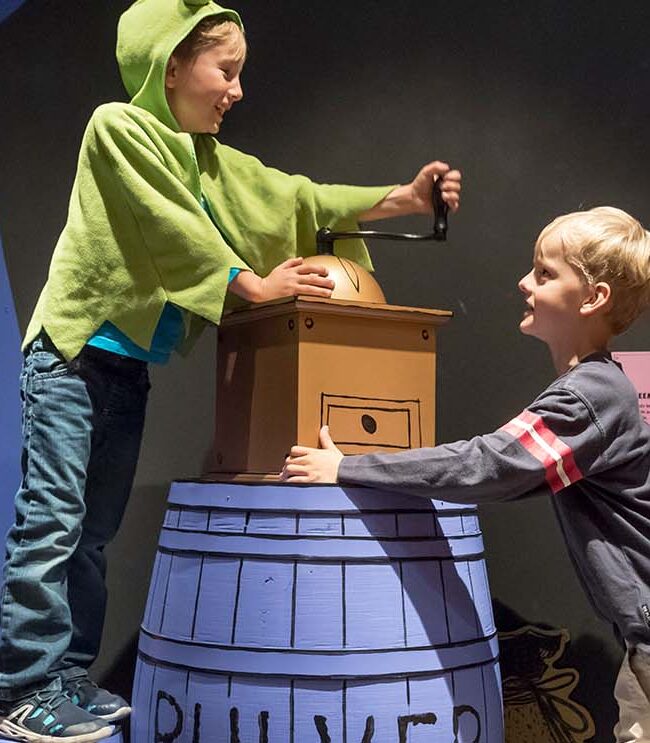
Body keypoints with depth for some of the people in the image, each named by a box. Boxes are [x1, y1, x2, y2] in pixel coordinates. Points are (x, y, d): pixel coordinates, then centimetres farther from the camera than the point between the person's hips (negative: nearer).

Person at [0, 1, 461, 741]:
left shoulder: (213, 162, 14)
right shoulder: (117, 126, -8)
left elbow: (300, 199, 11)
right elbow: (173, 232, -15)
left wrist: (403, 198, 5)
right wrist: (253, 284, -11)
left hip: (130, 368, 8)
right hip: (74, 354, -8)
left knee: (95, 529, 10)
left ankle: (71, 677, 18)